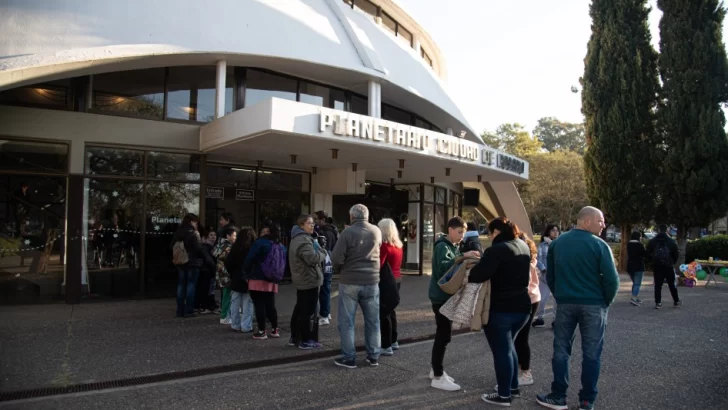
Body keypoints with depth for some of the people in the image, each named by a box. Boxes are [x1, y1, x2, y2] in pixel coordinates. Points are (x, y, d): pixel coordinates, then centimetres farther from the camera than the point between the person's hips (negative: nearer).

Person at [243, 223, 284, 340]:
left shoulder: (260, 242, -7)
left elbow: (249, 259, -10)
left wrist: (246, 274, -2)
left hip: (258, 279, -6)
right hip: (272, 280, 6)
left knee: (259, 305, -1)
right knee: (270, 305, 14)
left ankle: (262, 331, 0)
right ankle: (275, 330, 17)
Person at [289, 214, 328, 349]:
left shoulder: (298, 238, 17)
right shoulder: (303, 240, -20)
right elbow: (313, 258, -29)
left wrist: (319, 251, 7)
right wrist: (323, 252, -10)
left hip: (301, 279, 11)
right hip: (309, 280, -11)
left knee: (299, 309, 16)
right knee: (308, 311, -4)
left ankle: (295, 338, 24)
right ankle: (306, 341, 1)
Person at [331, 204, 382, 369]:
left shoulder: (347, 233, -12)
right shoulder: (377, 231, 3)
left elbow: (336, 258, -14)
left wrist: (341, 271, 4)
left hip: (349, 282, -4)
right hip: (371, 281, 4)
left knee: (346, 321, 6)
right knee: (373, 320, 13)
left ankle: (349, 358, 10)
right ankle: (373, 356, 21)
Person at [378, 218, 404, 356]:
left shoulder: (384, 246, -17)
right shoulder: (398, 245, 9)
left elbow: (379, 265, -21)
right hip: (397, 279, 9)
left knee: (384, 313, -2)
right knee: (390, 310, 20)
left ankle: (386, 346, 1)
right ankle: (393, 341, 29)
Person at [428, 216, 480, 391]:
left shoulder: (453, 246, 17)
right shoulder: (442, 246, -14)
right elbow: (444, 267, -31)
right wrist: (463, 257, -36)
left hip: (447, 295, 10)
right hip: (441, 296, -10)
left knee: (443, 334, 14)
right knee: (443, 335, -7)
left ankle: (436, 370, 24)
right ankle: (438, 377, -1)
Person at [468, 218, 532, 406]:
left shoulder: (498, 249, -20)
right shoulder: (524, 246, 8)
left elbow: (478, 274, -28)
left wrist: (466, 275, -7)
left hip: (500, 308, -9)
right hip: (522, 306, 9)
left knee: (501, 350, 3)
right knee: (508, 345, 23)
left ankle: (504, 395, 12)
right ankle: (513, 386, 33)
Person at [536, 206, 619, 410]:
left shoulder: (557, 242, 6)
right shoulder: (599, 245, -10)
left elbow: (550, 275, 10)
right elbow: (611, 279, -12)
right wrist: (606, 301, 3)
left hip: (565, 303, 3)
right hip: (593, 304, -3)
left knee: (561, 350, 10)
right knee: (591, 354, 7)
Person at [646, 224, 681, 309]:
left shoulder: (652, 241, -2)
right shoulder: (671, 241, -2)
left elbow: (648, 254, 3)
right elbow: (675, 255, 3)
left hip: (657, 266, 0)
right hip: (669, 266, 0)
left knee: (658, 285, 2)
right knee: (672, 285, 13)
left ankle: (658, 303, -3)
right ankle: (676, 301, 23)